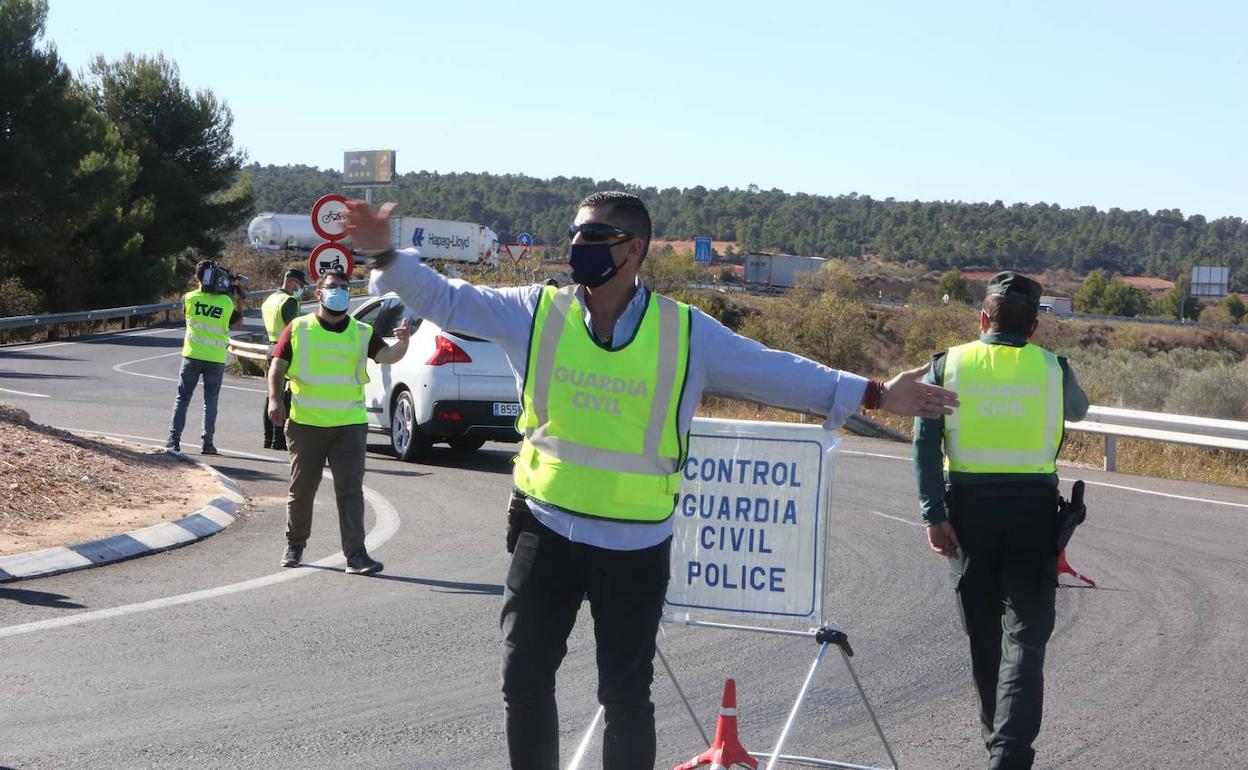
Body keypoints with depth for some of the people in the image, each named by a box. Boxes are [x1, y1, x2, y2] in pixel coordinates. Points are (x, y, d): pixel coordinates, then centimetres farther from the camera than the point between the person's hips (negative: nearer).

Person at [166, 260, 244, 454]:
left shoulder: (189, 298, -5)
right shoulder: (227, 302, -5)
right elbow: (238, 324, 10)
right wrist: (236, 297, 15)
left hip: (192, 356, 0)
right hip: (216, 359, 0)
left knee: (182, 397, 9)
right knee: (210, 401, 7)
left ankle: (174, 440, 5)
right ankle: (207, 443, 3)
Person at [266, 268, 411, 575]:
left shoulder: (362, 333, 7)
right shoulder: (298, 329, 5)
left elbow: (386, 356, -8)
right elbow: (277, 367, 4)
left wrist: (402, 344, -30)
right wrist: (275, 399, -11)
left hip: (349, 425, 0)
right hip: (305, 423, 0)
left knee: (350, 490, -6)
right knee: (301, 489, 11)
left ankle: (356, 555, -9)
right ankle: (294, 546, 29)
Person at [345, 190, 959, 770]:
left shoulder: (686, 333, -4)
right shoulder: (536, 311, -2)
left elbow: (775, 371, 2)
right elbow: (447, 299, 0)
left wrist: (873, 395, 2)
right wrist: (385, 256, -15)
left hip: (636, 547, -1)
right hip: (545, 533, 2)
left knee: (625, 694, 7)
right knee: (524, 681, 6)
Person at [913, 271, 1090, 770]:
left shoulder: (947, 365, 1)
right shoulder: (1052, 368, 2)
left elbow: (925, 444, -7)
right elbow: (1078, 410, 24)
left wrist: (933, 514, -7)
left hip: (968, 508, 1)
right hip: (1033, 509, -1)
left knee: (983, 634, 16)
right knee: (1025, 634, -2)